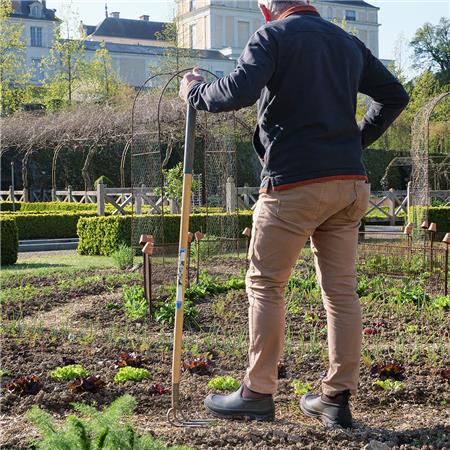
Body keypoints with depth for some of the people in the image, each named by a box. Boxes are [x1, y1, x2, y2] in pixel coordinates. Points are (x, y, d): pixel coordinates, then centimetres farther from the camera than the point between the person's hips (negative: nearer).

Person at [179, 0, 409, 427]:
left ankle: (258, 394, 9)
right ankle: (337, 398, 13)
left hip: (293, 183, -6)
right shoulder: (349, 42, 17)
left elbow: (239, 91, -20)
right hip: (350, 183, 6)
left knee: (265, 284, 5)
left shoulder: (272, 36, -4)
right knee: (341, 289, 8)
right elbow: (394, 95, 22)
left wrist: (195, 91, -2)